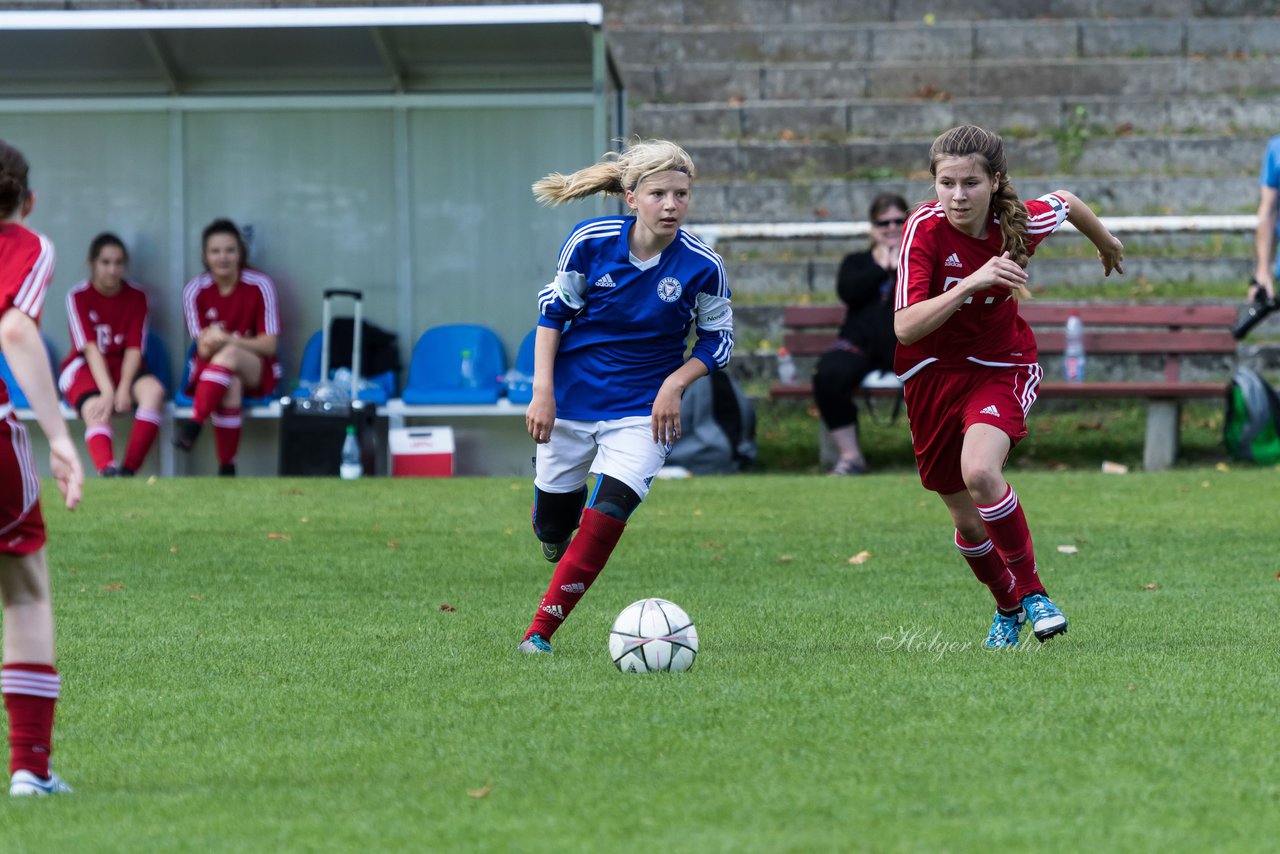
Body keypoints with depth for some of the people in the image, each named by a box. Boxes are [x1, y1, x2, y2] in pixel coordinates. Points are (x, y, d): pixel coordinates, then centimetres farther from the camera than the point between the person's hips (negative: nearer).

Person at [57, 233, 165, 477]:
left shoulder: (136, 297, 3)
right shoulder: (78, 297, -5)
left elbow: (134, 349, -6)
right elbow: (90, 347, -15)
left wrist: (123, 389, -23)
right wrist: (107, 391, -28)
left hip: (124, 366, 3)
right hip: (85, 367, -3)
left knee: (154, 391, -30)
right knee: (96, 409, -35)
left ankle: (128, 471, -36)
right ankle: (107, 470, -62)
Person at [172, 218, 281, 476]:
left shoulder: (260, 286, -9)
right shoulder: (195, 290, -4)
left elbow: (268, 345, -10)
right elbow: (203, 349, -4)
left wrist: (228, 341, -26)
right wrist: (209, 344, -30)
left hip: (256, 370, -1)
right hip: (210, 369, 1)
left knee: (228, 356, -37)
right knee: (230, 387, -37)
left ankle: (193, 425, -45)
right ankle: (226, 470, -39)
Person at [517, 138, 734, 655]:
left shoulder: (701, 266, -15)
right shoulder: (590, 241, -14)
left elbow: (718, 339, 0)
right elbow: (553, 311, -2)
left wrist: (674, 384, -15)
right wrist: (542, 391, -7)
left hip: (642, 411, -1)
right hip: (572, 399, 1)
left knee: (606, 518, -19)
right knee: (552, 526, 13)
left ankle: (541, 629, -9)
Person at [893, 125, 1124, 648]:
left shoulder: (1022, 222, -17)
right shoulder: (924, 229, -23)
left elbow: (1066, 203, 8)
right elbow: (905, 328, -31)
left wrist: (1106, 244, 27)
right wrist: (971, 283, -43)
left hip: (1001, 367, -1)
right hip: (932, 374, 1)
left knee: (980, 473, -30)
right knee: (967, 519, 11)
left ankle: (1031, 590, -11)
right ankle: (1007, 607, 40)